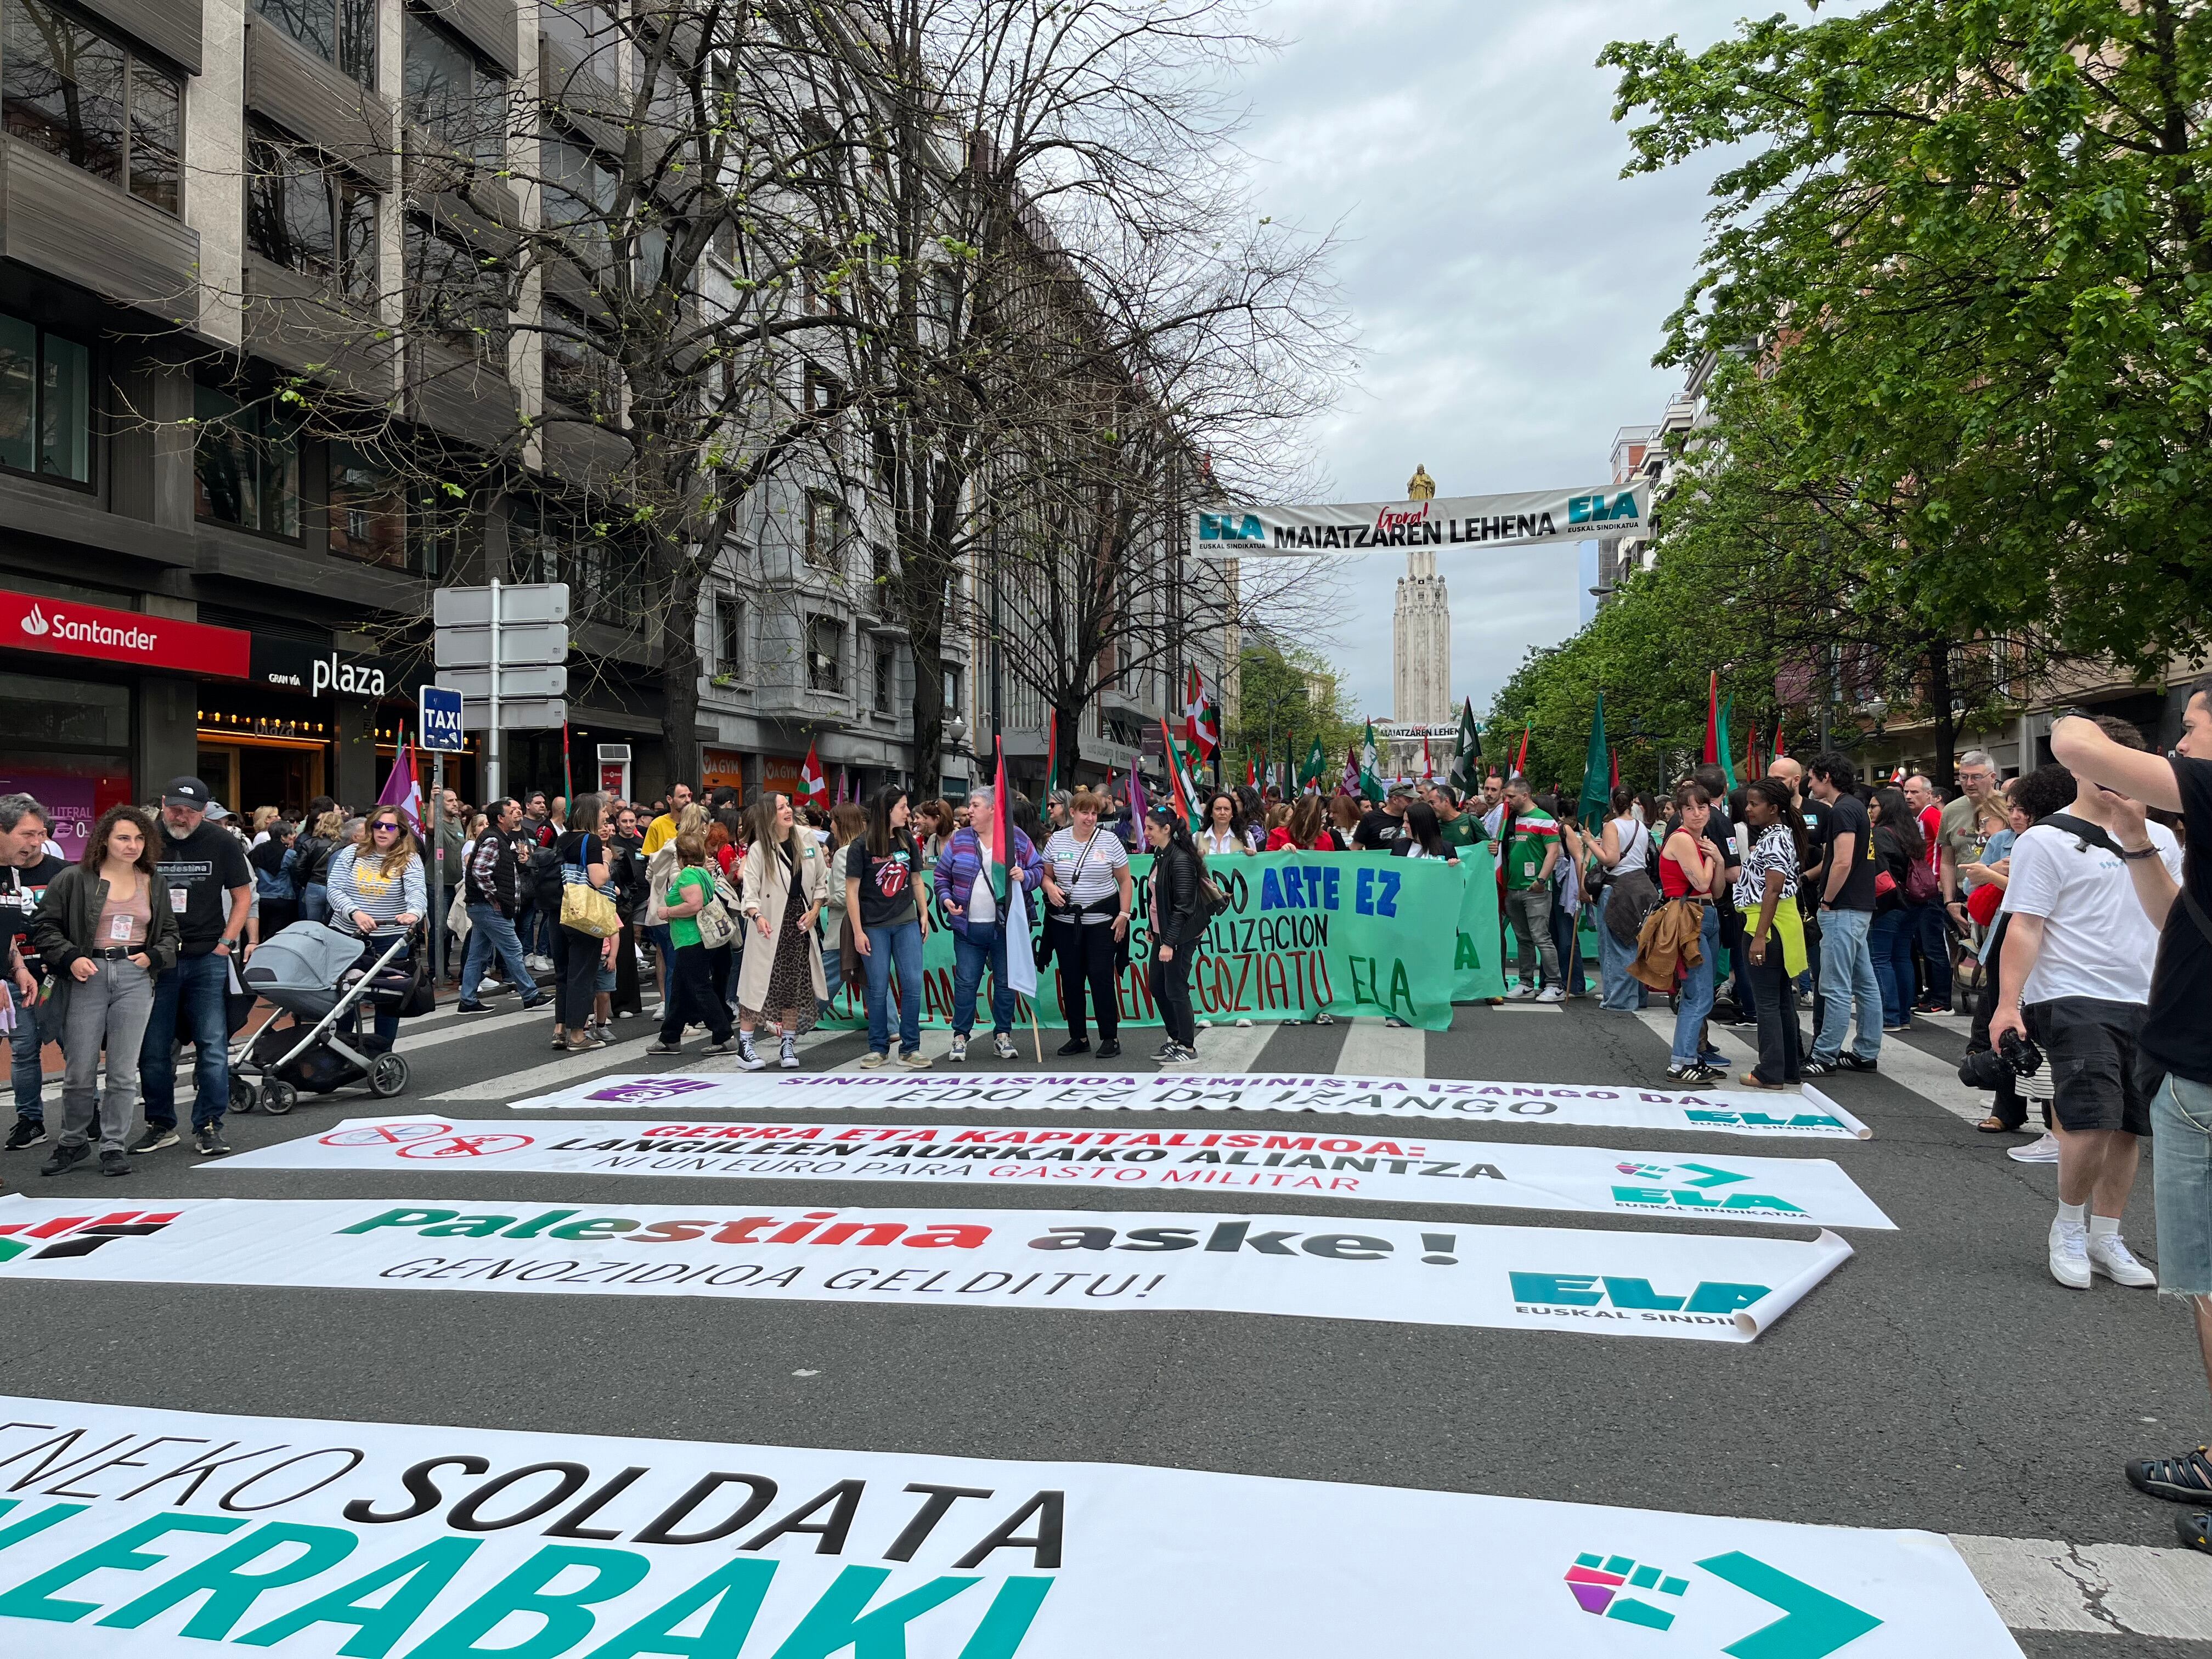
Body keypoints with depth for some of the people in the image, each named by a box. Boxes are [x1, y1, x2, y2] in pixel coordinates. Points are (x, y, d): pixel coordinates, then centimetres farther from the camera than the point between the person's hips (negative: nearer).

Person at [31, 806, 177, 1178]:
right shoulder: (74, 879, 2)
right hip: (88, 977, -2)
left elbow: (169, 931, 20)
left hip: (135, 979, 2)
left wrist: (153, 956, 2)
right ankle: (73, 1142, 22)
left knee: (123, 1070, 2)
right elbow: (46, 925, 3)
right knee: (80, 1071, 2)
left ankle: (114, 1146, 11)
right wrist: (70, 958, -10)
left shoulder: (154, 884, 13)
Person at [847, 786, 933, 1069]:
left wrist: (924, 914, 8)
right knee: (878, 989, 3)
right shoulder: (862, 845, -8)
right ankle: (878, 1048, 16)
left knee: (913, 984, -2)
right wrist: (858, 932, -10)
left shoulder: (907, 840, 4)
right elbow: (852, 890, -7)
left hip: (907, 923, 3)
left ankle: (910, 1049, 8)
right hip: (874, 926, -3)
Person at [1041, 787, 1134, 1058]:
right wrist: (1050, 887, -10)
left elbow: (1125, 882, 2)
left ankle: (1110, 1038, 7)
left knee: (1101, 978, -5)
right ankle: (1078, 1038, 18)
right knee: (1070, 980, 7)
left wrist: (1124, 915, -5)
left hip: (1102, 923, -3)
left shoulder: (1109, 841, -1)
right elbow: (1046, 875, 12)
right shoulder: (1056, 840, 4)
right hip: (1065, 922, 3)